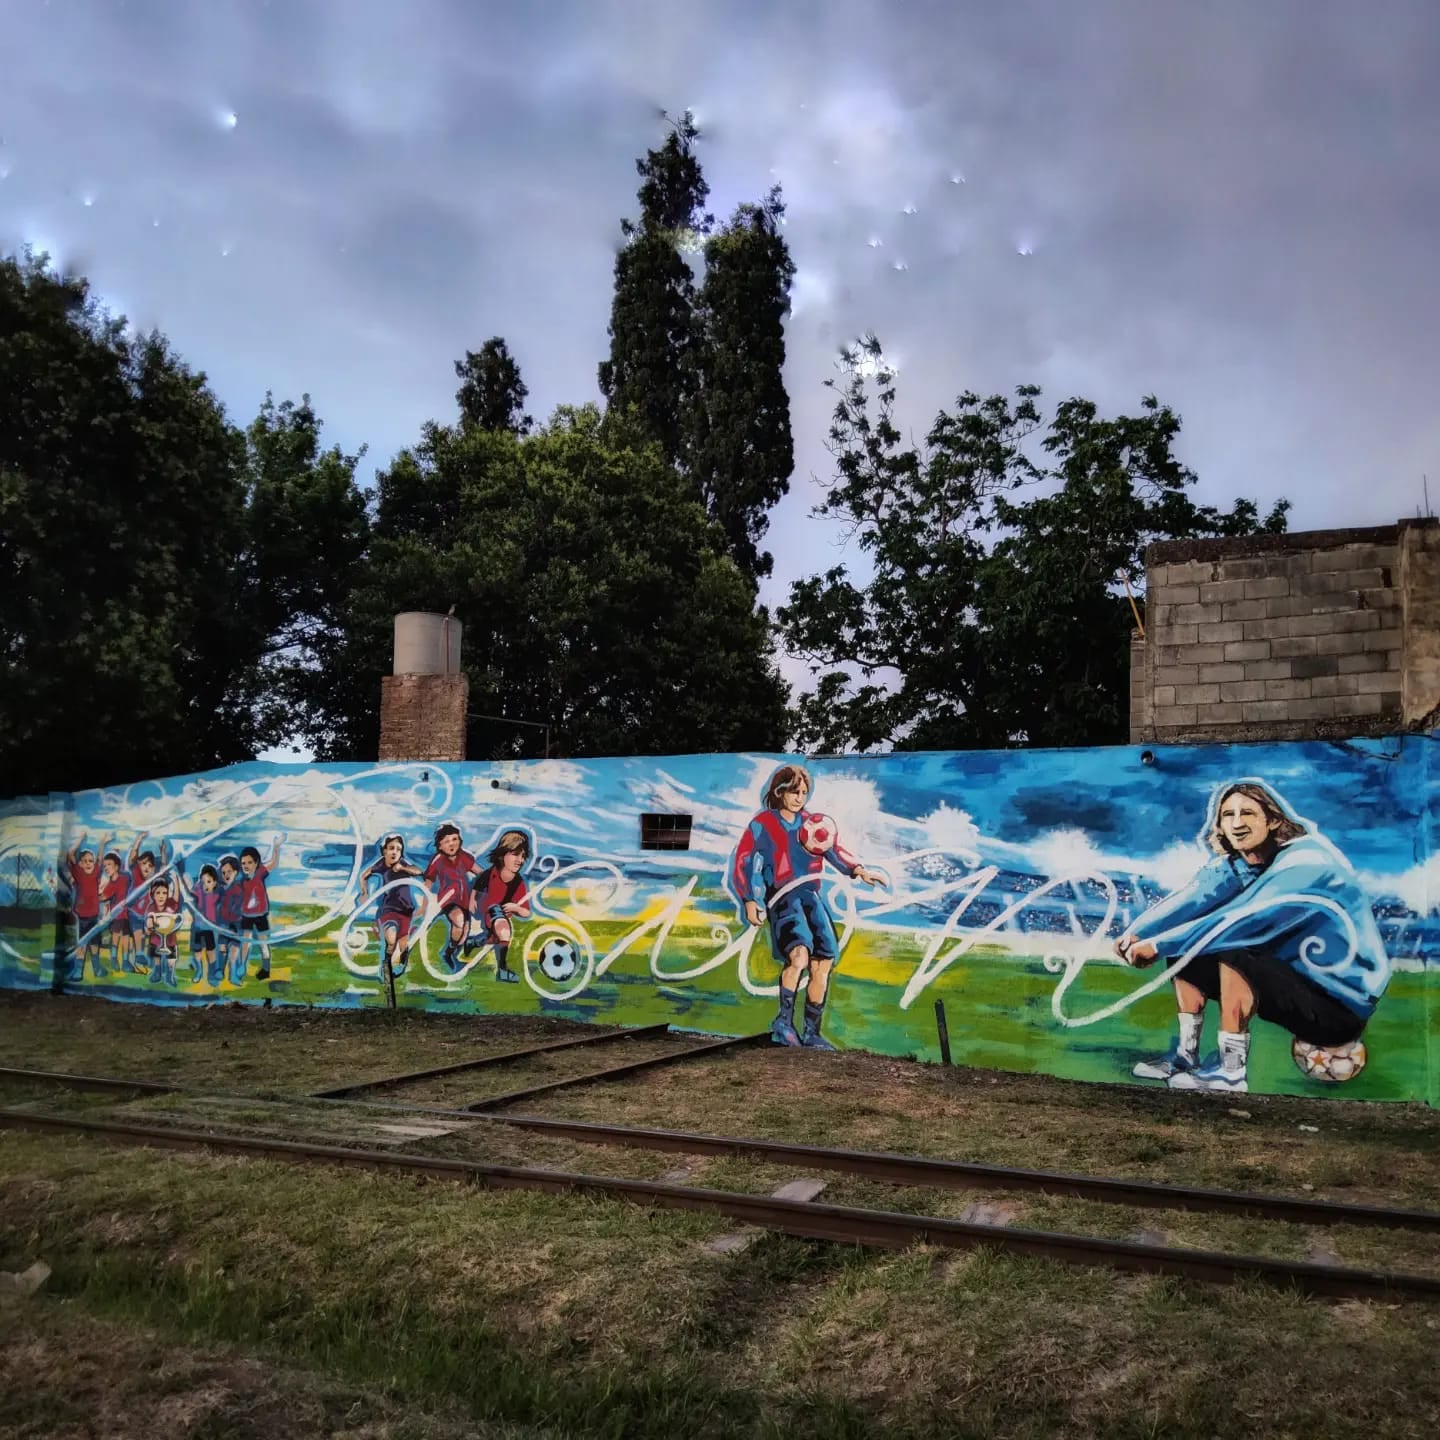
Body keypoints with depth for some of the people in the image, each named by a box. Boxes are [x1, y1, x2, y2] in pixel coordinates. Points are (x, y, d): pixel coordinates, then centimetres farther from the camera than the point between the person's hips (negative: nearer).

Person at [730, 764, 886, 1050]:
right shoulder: (762, 825, 4)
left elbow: (832, 848, 3)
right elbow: (742, 863, 1)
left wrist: (858, 870, -14)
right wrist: (749, 901, -10)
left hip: (811, 897, 5)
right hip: (782, 899, -5)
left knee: (823, 964, -3)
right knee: (799, 955, -27)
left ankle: (812, 1033, 11)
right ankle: (784, 1021, -8)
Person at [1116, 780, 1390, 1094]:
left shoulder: (1307, 861, -23)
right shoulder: (1235, 863, 0)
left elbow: (1249, 921, -34)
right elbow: (1193, 899, -15)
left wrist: (1159, 944, -34)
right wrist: (1137, 933, -32)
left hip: (1342, 1005, -8)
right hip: (1293, 980, 8)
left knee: (1233, 950, -29)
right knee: (1183, 947, -1)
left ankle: (1231, 1071, -18)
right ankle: (1186, 1054, 4)